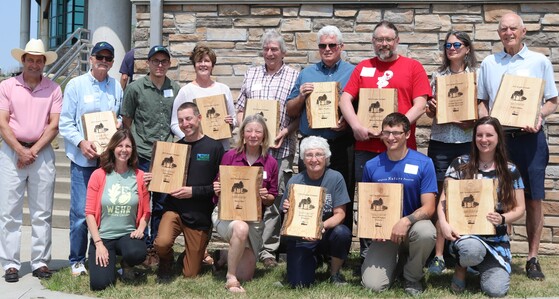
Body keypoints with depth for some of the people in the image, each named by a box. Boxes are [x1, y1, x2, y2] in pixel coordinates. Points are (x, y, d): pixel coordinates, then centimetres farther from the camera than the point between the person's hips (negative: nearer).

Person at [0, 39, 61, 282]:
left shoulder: (53, 89, 5)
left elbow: (54, 125, 0)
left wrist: (33, 151, -8)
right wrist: (20, 150, -11)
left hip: (41, 153, 1)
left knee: (42, 213, 3)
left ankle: (40, 262, 10)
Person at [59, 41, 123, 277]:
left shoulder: (116, 87, 10)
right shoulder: (76, 85, 1)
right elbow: (65, 122, -2)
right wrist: (81, 142, -17)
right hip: (83, 158, -3)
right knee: (81, 211, -3)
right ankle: (77, 261, 11)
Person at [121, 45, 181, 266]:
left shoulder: (176, 89, 9)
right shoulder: (135, 88, -1)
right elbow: (126, 121, 3)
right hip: (142, 155, -3)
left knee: (162, 204, 10)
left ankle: (156, 248, 23)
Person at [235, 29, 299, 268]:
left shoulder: (294, 76, 5)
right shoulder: (251, 74, 15)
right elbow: (240, 107, 17)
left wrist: (286, 131, -11)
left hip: (280, 147, -3)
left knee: (275, 196, -2)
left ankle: (268, 248, 6)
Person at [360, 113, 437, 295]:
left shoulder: (424, 163, -9)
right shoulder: (371, 166, -2)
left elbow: (428, 207, -11)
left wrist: (406, 221, -29)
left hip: (412, 226, -1)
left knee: (426, 231, -38)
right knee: (373, 285, -18)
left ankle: (412, 277, -6)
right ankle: (393, 262, 20)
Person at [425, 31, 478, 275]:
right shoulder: (438, 75, 11)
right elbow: (431, 111, 13)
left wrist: (472, 122, -13)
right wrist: (431, 107, -9)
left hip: (468, 142, -1)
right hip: (440, 141, 1)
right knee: (441, 196, 0)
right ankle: (438, 255, 3)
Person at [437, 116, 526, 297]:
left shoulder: (510, 171, 3)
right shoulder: (460, 164, 0)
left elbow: (519, 209, 6)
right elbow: (444, 199, -1)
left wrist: (503, 219, -16)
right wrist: (443, 223, -20)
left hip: (496, 239, 2)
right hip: (464, 231, -2)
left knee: (496, 290, -16)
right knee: (473, 250, -39)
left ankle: (483, 266, 21)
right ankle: (461, 268, -1)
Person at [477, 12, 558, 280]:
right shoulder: (488, 63, 11)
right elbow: (482, 101, 14)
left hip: (530, 137, -1)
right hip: (498, 137, 1)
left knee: (533, 199, 0)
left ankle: (532, 258, 8)